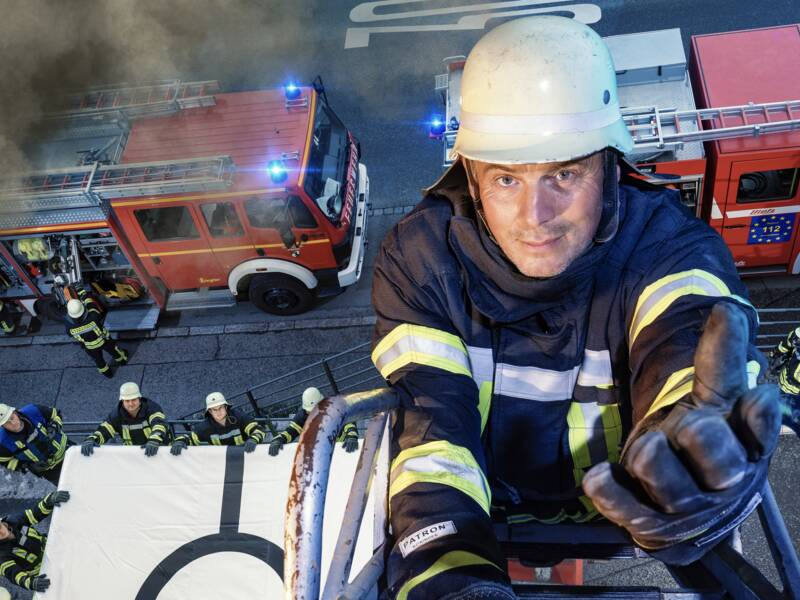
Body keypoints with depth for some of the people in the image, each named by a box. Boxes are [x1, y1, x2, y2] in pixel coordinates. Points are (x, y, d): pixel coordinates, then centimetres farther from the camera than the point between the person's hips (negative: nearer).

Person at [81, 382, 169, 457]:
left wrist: (154, 441, -54)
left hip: (159, 450, -4)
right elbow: (103, 430, -12)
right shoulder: (118, 414, -5)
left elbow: (159, 424, -33)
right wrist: (90, 440, -34)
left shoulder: (151, 407, -16)